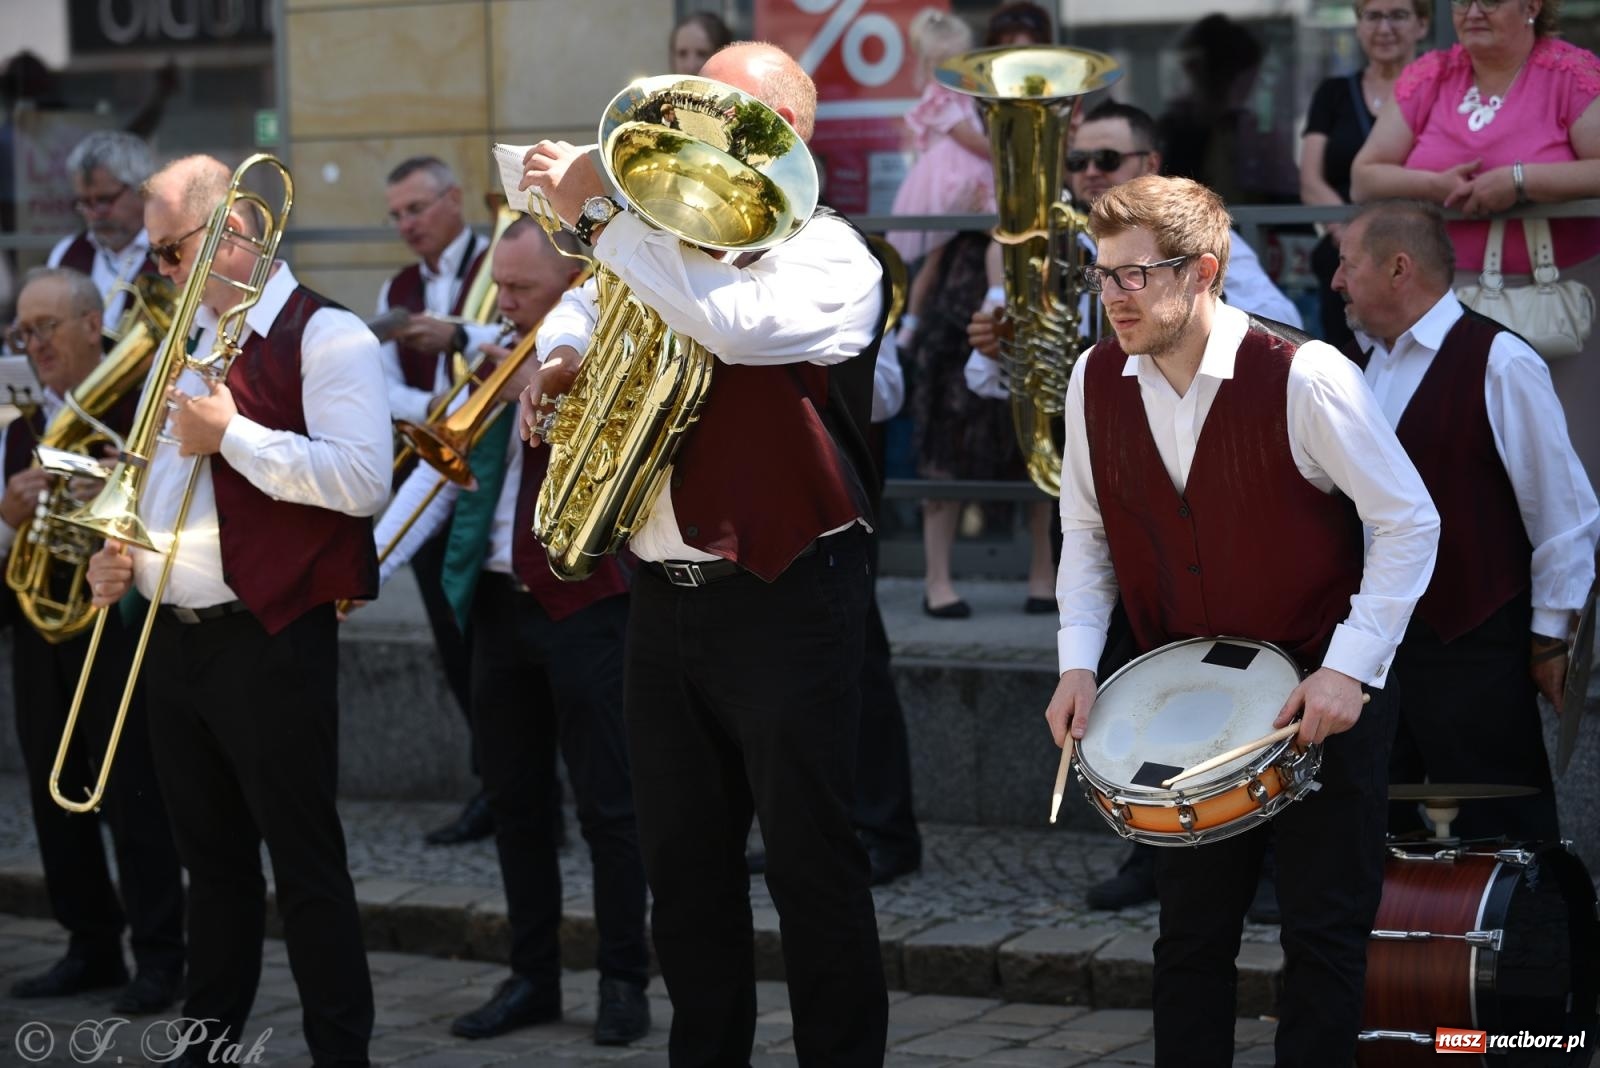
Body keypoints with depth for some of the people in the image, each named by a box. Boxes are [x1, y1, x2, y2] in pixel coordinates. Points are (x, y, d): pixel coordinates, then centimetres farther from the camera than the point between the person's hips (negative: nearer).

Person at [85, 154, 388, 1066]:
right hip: (176, 639, 8)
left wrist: (234, 434, -21)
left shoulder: (325, 339, -9)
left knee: (304, 857, -3)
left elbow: (363, 481, -21)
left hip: (270, 641, -8)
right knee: (212, 853, 16)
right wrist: (118, 549, 8)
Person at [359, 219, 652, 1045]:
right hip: (499, 604, 6)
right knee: (514, 803, 11)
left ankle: (624, 980, 8)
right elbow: (438, 472, 8)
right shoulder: (496, 364, 10)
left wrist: (538, 391, -24)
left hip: (587, 604, -6)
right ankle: (532, 977, 20)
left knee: (607, 805, -1)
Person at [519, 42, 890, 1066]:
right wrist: (558, 359, 9)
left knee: (812, 861, -2)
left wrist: (601, 212, -23)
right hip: (664, 596, 7)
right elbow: (585, 303, 33)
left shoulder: (827, 253, -7)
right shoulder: (673, 240, 14)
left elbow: (740, 322, -28)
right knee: (685, 867, 12)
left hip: (785, 599, -7)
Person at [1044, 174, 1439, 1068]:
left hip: (1321, 689, -4)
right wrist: (1078, 663, -6)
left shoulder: (1303, 376, -19)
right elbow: (1088, 533, 7)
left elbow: (1408, 522, -14)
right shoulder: (1097, 381, -4)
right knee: (1192, 929, 8)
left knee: (1326, 928, 0)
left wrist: (1351, 667, -20)